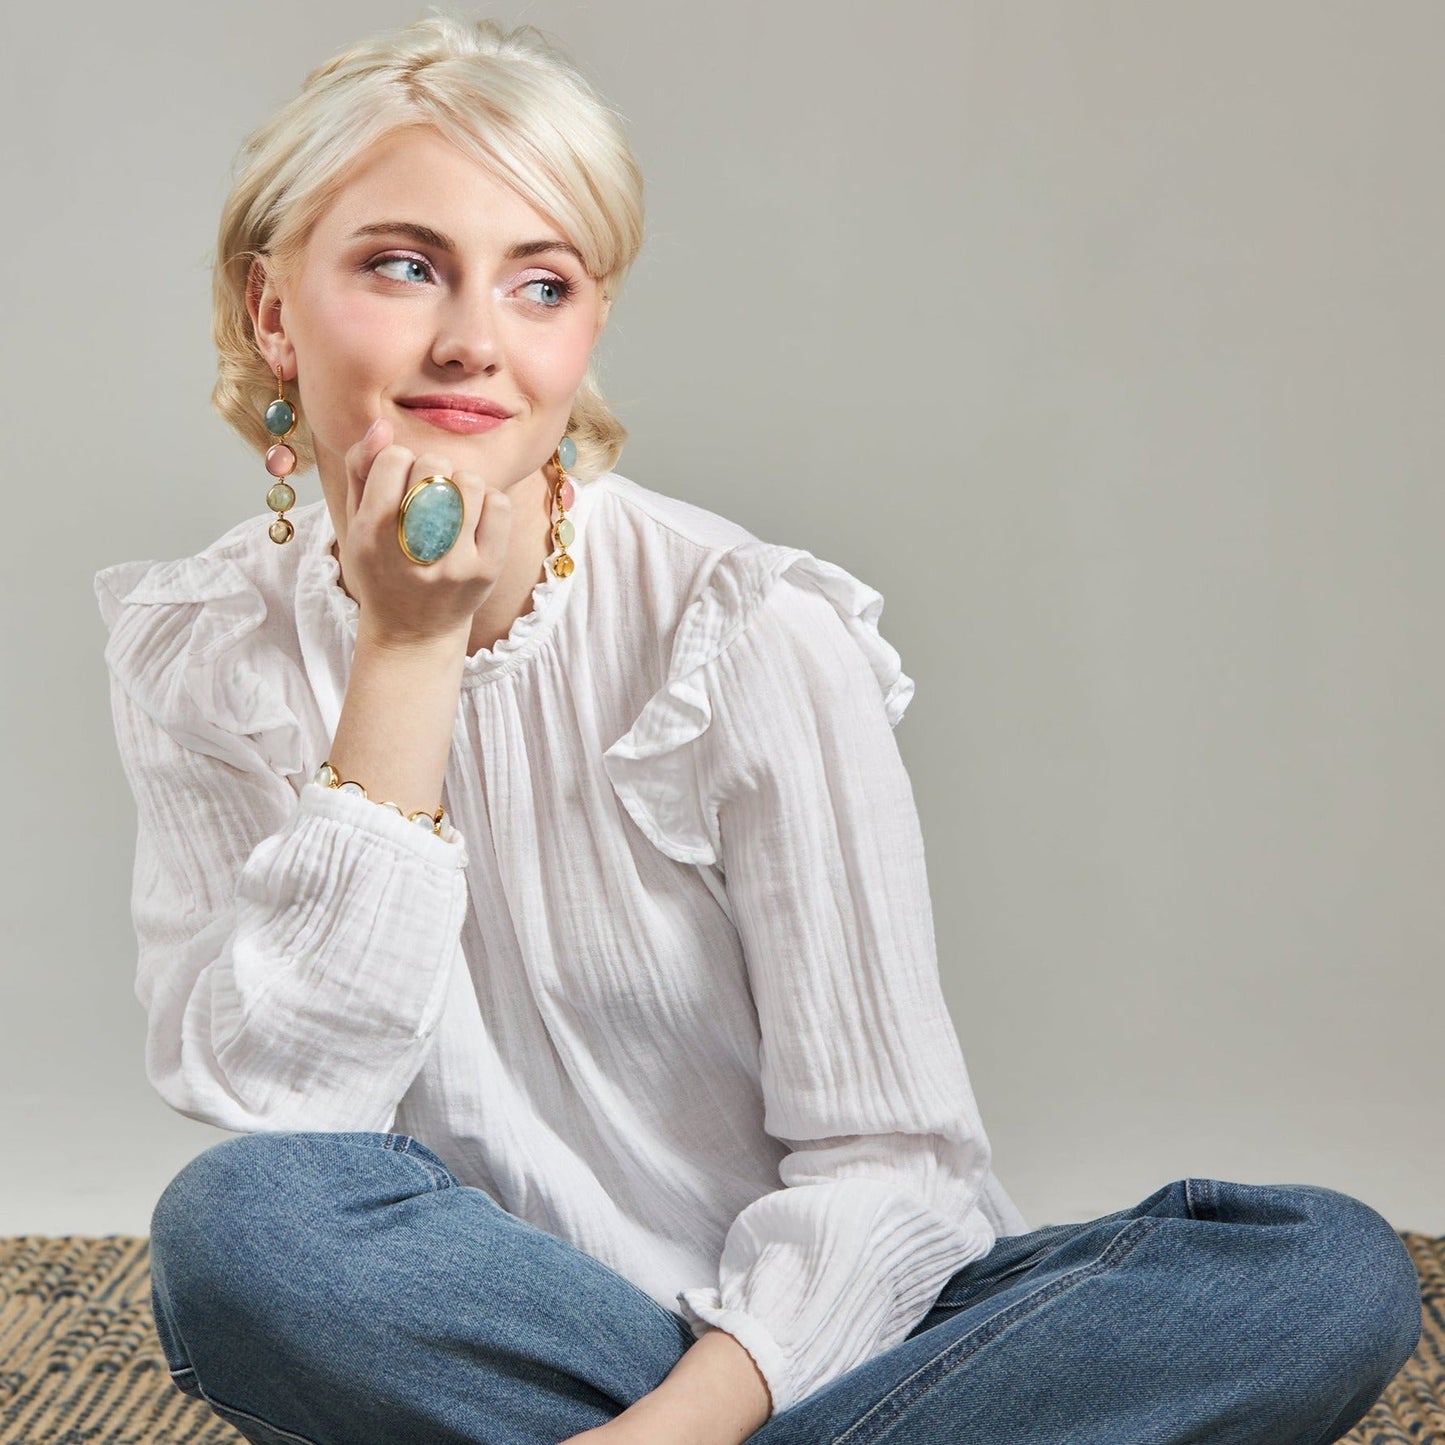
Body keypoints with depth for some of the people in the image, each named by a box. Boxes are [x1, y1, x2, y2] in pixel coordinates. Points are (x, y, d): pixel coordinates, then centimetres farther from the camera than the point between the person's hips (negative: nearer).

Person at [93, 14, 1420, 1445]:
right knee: (234, 1225, -32)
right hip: (476, 1328, 2)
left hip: (785, 1328, -1)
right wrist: (405, 655, -20)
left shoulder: (760, 637, -14)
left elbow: (884, 1155, -12)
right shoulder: (197, 651, -4)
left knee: (1336, 1273, -22)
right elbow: (271, 1102, -15)